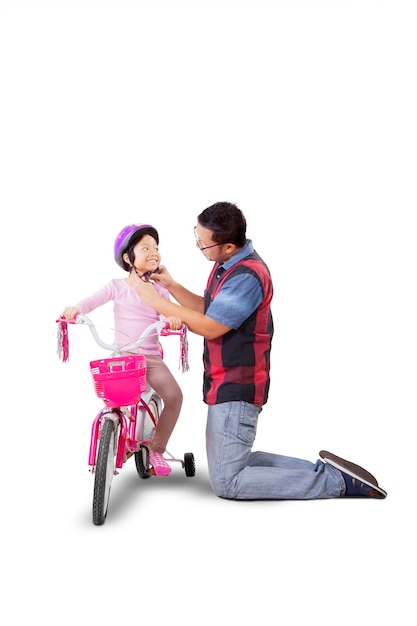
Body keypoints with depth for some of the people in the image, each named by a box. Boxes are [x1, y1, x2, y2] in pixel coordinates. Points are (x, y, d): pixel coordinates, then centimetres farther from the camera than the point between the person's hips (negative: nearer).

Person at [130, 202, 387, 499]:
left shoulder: (247, 276, -23)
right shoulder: (228, 265, 8)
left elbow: (210, 327, -23)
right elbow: (207, 309, 17)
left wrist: (155, 300, -17)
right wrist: (171, 285, 3)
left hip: (236, 389, -10)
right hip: (227, 383, 10)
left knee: (226, 482, -8)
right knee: (231, 462, 17)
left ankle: (337, 481, -5)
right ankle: (324, 469, 13)